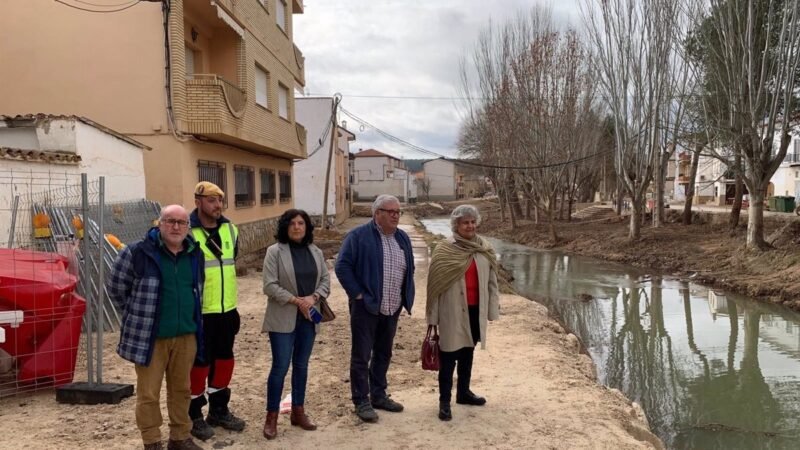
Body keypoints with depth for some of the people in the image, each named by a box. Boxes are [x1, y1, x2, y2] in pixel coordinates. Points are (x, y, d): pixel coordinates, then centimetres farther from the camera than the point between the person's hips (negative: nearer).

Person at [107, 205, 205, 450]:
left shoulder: (195, 254, 6)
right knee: (148, 393, 4)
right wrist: (138, 313, 6)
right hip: (149, 336, -4)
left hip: (186, 335, 5)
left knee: (181, 389, 15)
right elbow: (116, 287, 0)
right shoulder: (138, 252, -11)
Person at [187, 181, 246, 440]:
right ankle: (194, 415, 19)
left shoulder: (230, 229, 8)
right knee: (200, 362, 3)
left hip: (226, 310, 6)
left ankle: (219, 410, 30)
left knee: (224, 359, 14)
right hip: (199, 311, -6)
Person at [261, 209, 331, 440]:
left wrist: (313, 298, -11)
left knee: (301, 365, 13)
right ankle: (272, 417, 10)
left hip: (308, 318, 5)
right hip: (283, 318, -5)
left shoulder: (316, 252, 7)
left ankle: (298, 411, 25)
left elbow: (325, 280, 8)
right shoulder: (275, 251, -8)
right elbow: (270, 286, -13)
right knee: (280, 366, -3)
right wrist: (296, 300, -18)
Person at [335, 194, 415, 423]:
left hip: (392, 309, 6)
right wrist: (358, 294, -13)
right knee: (361, 356, 2)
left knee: (384, 354, 16)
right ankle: (361, 402, 12)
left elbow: (409, 269, 21)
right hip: (365, 307, -6)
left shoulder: (402, 238, 11)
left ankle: (378, 395, 30)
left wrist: (406, 297, 12)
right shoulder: (359, 235, -10)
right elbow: (342, 266, -12)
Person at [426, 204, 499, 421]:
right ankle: (444, 401, 9)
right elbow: (435, 284, -7)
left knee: (468, 351, 18)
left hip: (475, 309, 5)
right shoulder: (444, 250, -9)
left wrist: (492, 308, 6)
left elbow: (491, 281, 8)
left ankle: (463, 391, 34)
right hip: (452, 311, -5)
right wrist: (433, 315, -7)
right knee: (449, 355, 1)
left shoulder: (484, 249, 3)